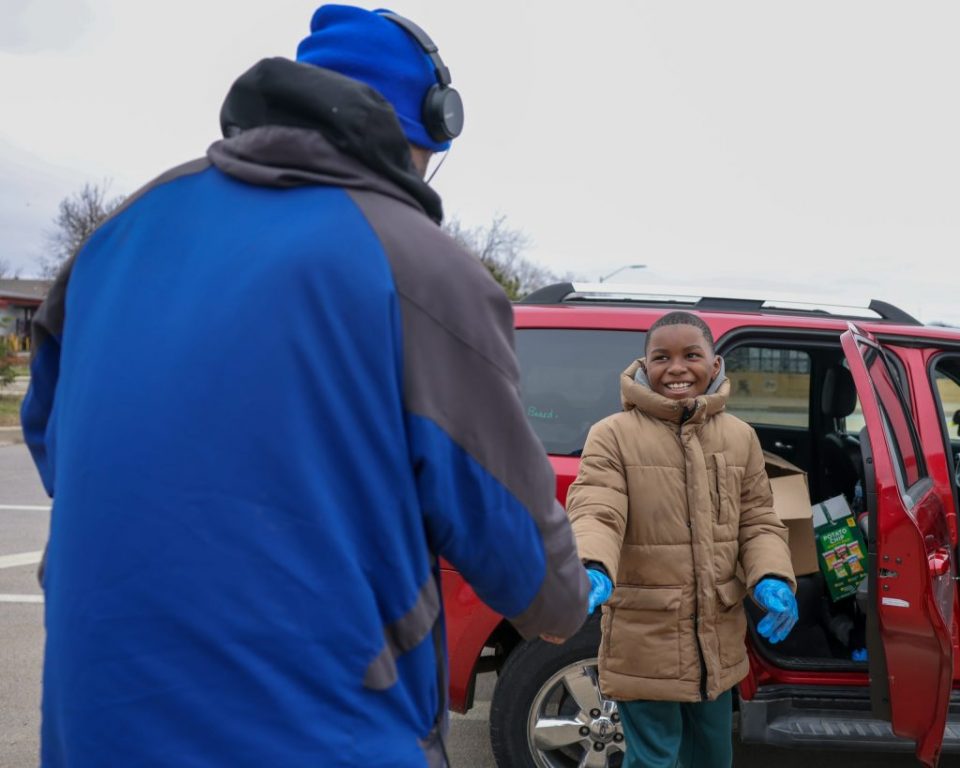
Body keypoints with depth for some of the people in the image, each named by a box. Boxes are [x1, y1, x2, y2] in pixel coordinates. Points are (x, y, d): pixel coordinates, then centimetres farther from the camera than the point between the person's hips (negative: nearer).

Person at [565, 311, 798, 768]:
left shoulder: (740, 437, 5)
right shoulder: (613, 435, -10)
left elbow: (758, 523, 7)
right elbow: (595, 514, -20)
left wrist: (772, 580, -12)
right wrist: (593, 569, -41)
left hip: (718, 640, 5)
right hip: (645, 641, -5)